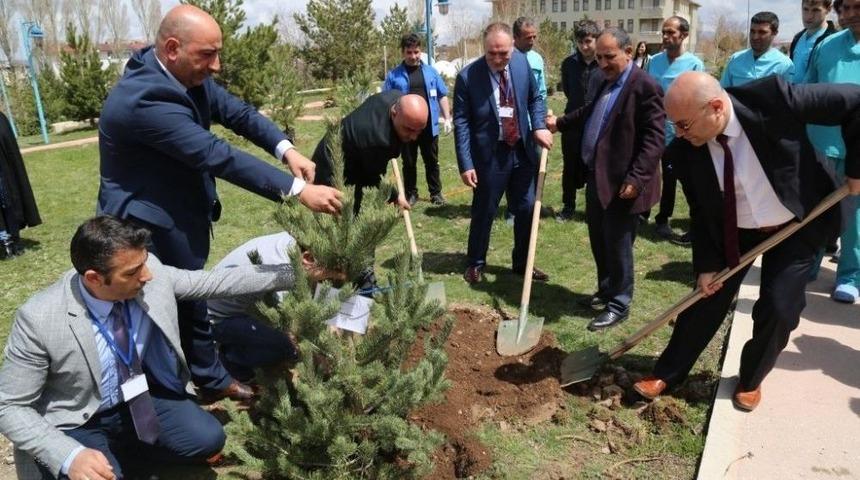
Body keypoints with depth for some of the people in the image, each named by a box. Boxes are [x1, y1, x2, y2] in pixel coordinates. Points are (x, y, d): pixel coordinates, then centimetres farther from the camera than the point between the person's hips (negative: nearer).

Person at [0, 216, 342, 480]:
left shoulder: (151, 274, -18)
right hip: (76, 425, -4)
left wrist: (296, 273, -11)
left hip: (137, 398, 4)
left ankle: (123, 447, 9)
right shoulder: (39, 319, -28)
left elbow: (218, 282, -9)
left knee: (207, 439, -15)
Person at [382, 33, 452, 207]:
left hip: (429, 127, 1)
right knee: (409, 163, 9)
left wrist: (447, 118, 2)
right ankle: (411, 193, 22)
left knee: (432, 162, 10)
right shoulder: (394, 75, -1)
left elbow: (442, 96, 8)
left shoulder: (431, 71, 4)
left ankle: (436, 193, 21)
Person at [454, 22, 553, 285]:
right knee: (483, 211, 8)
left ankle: (522, 263, 30)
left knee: (527, 209, 12)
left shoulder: (522, 62, -2)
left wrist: (539, 125, -8)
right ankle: (476, 263, 28)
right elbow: (461, 122, -12)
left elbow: (535, 98, 11)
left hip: (523, 151, 4)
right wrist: (466, 164, -15)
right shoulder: (467, 76, -14)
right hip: (490, 154, -4)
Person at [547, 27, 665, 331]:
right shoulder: (607, 83, 13)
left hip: (622, 184, -9)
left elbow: (653, 139, -21)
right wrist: (560, 123, 32)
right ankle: (605, 291, 36)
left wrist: (636, 179, -26)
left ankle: (619, 305, 17)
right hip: (597, 178, 9)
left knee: (617, 245, 2)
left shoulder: (645, 86, -16)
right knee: (598, 241, 19)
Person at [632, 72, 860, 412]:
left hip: (798, 226, -2)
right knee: (706, 301, 6)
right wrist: (706, 264, -10)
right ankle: (667, 373, 22)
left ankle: (750, 380, 23)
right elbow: (700, 212, -7)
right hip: (734, 231, 2)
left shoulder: (772, 98, -31)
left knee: (778, 309, -4)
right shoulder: (685, 150, -20)